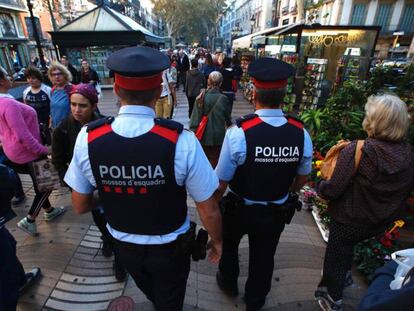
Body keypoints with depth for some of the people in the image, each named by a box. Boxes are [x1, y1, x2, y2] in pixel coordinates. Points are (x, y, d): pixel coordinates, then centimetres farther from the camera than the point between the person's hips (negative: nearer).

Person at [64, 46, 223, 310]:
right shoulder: (182, 141, -31)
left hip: (123, 244, 4)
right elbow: (209, 212, -21)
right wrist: (217, 241, 0)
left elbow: (80, 206, -6)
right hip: (170, 246, -3)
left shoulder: (88, 138, -21)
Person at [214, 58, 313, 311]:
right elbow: (302, 180, -1)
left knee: (228, 243, 30)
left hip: (239, 209, -2)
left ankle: (229, 282, 58)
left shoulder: (239, 132, -29)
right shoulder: (301, 134, -16)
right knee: (264, 258, 26)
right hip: (277, 212, 3)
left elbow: (221, 183, -22)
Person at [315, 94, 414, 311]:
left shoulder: (356, 150, -29)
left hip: (349, 220, -5)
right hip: (381, 223, 5)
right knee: (346, 247, 32)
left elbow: (331, 190, -26)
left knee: (336, 255, 19)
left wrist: (321, 187, -5)